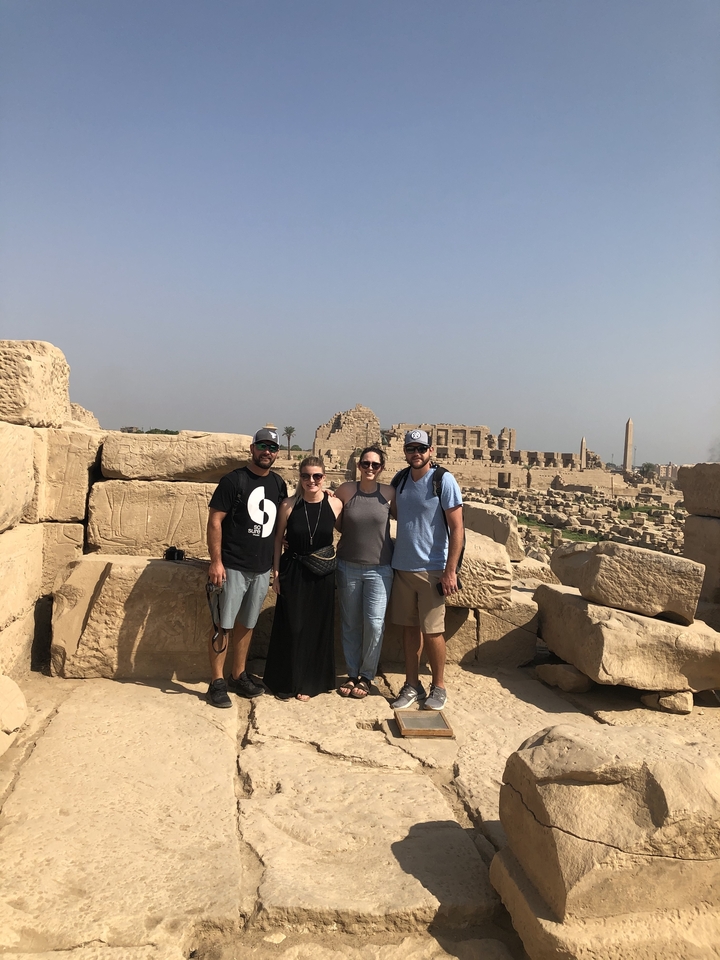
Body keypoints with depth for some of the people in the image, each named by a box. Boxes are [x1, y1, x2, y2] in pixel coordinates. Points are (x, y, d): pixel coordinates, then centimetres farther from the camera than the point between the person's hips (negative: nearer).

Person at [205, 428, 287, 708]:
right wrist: (216, 561, -16)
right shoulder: (234, 480, -9)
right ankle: (217, 682, 11)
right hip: (233, 567, -5)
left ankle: (238, 676, 28)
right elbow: (215, 521, -11)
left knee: (247, 624, 15)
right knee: (224, 625, 1)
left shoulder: (279, 484, 8)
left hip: (262, 568, 6)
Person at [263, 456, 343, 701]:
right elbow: (278, 539, 1)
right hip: (293, 572, -1)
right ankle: (285, 682, 21)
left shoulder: (335, 504, -7)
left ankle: (309, 682, 25)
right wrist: (276, 572, -1)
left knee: (317, 628, 9)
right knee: (291, 627, 5)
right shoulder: (289, 505, -8)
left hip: (322, 574, 1)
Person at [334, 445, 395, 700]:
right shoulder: (345, 490, -2)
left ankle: (366, 676, 14)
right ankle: (352, 674, 27)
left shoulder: (389, 493, -4)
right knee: (350, 624, 11)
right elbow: (338, 525, 10)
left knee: (374, 623, -6)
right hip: (348, 566, 2)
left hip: (379, 569, -1)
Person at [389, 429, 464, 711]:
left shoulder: (444, 481, -10)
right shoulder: (399, 479, 6)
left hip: (432, 569, -5)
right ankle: (412, 686, 23)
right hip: (401, 567, 5)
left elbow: (457, 528, -10)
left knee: (432, 630, 2)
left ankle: (439, 687, 19)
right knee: (409, 627, 11)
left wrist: (450, 571, -15)